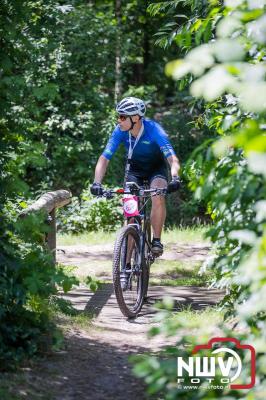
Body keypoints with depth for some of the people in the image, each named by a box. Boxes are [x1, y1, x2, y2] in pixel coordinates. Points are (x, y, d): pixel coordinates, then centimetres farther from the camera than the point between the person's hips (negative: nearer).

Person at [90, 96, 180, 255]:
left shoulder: (153, 129, -34)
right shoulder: (120, 131, -25)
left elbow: (173, 159, -40)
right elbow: (104, 159, -26)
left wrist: (175, 178, -60)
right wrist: (97, 183, -42)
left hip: (156, 167, -3)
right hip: (134, 168, 3)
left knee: (158, 198, -30)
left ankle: (157, 240, -13)